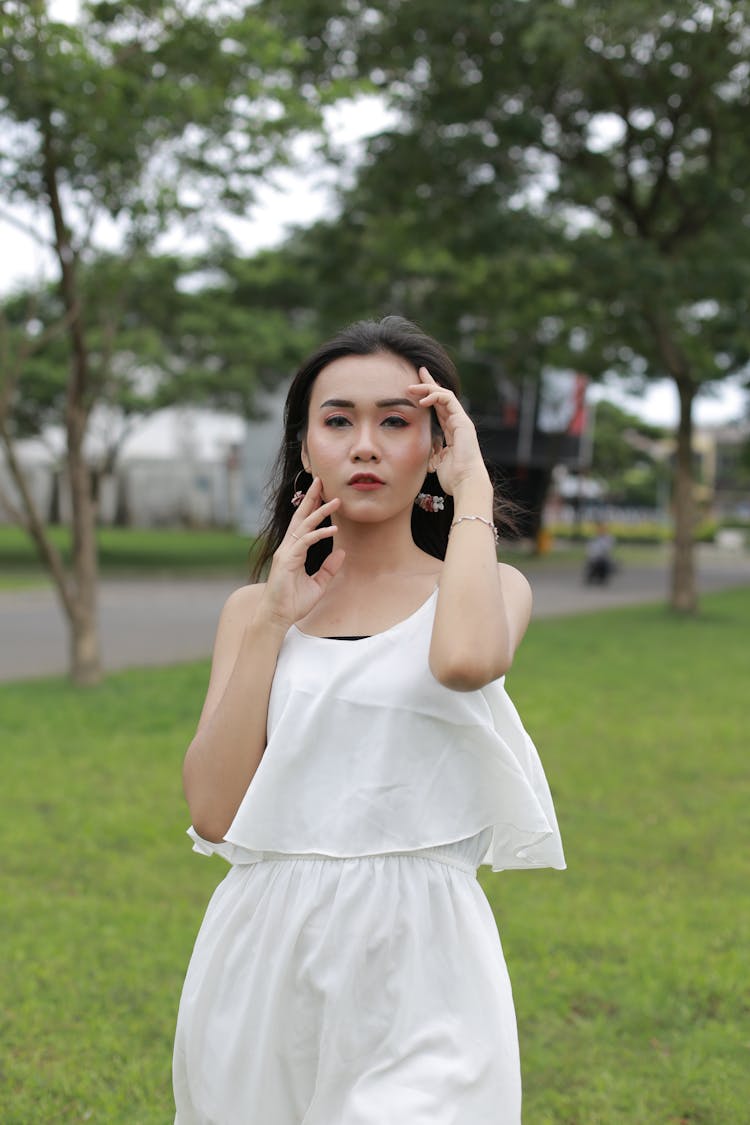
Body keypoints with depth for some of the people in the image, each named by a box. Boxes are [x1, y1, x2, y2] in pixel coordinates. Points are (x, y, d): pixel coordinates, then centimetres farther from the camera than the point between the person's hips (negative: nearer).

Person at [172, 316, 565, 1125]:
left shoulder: (485, 590, 1)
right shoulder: (254, 609, 7)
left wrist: (472, 487, -12)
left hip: (417, 958, -2)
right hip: (263, 953, 3)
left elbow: (466, 659, -26)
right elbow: (213, 811, -4)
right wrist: (272, 623, -7)